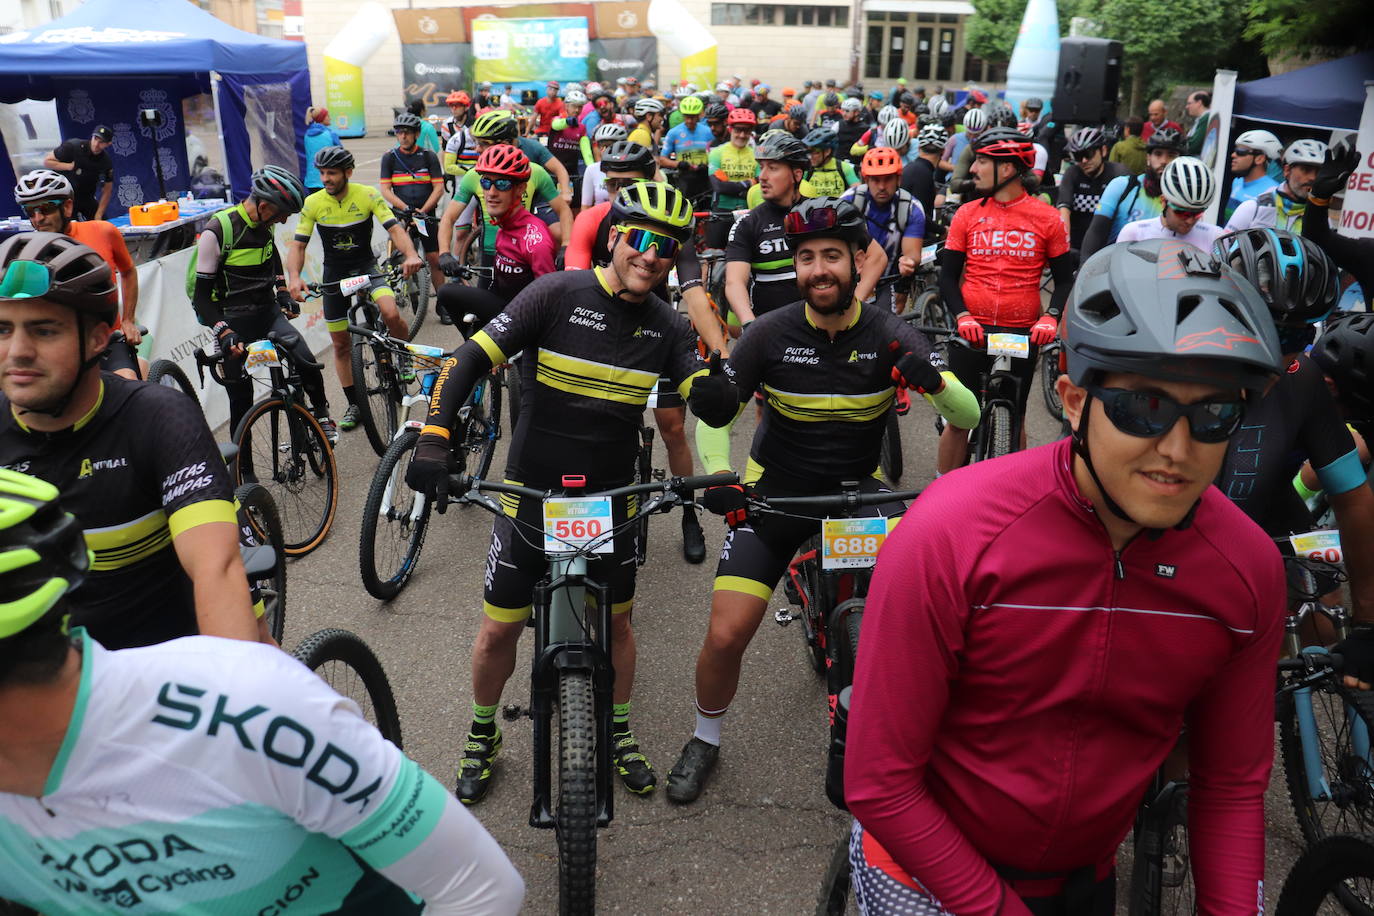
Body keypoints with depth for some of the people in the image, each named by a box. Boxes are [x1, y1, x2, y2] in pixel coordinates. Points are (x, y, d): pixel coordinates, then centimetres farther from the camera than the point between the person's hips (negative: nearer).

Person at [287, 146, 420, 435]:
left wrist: (411, 255, -39)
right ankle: (354, 405, 21)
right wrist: (294, 277, -27)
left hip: (366, 267, -2)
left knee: (391, 314, -31)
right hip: (335, 275, 2)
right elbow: (298, 245, -9)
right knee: (341, 344, 6)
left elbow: (394, 228, -19)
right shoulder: (313, 203, -9)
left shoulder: (367, 195, -12)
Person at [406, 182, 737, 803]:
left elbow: (713, 409, -6)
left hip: (609, 501, 3)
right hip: (532, 494, -2)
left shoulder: (666, 328, -1)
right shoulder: (559, 295, -13)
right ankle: (483, 734, 33)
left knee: (616, 621, 15)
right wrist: (433, 440, -29)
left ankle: (618, 731, 39)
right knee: (499, 631, 5)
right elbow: (469, 360, -16)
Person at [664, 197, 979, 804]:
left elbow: (969, 417, -16)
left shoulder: (889, 336, -12)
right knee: (726, 634, -9)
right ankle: (706, 739, 22)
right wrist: (718, 475, -23)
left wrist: (934, 381, -38)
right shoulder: (772, 333, -12)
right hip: (775, 495, 0)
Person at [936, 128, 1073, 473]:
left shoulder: (1047, 218, -1)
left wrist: (1050, 317, -14)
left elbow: (1064, 279, 4)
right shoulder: (967, 214, 2)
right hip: (971, 330, 0)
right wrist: (962, 316, -14)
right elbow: (948, 276, 3)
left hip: (1023, 334, 0)